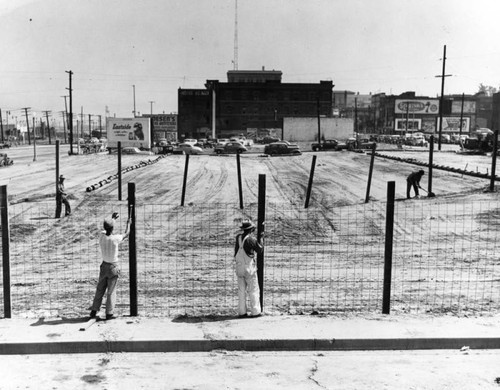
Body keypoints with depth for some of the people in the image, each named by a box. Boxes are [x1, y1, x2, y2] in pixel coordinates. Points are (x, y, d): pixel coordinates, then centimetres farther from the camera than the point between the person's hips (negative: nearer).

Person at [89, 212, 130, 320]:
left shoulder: (101, 237, -9)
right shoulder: (115, 239, -20)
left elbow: (106, 230, 15)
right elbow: (126, 234, -1)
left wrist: (112, 219, 26)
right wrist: (128, 223, 15)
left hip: (104, 265, 4)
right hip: (113, 267, -4)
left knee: (100, 290, 14)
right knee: (111, 291, 3)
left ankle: (94, 311, 20)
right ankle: (109, 313, 6)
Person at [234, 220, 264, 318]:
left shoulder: (238, 237, 1)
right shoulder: (251, 239, -15)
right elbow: (260, 249, -4)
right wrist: (260, 238, 5)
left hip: (239, 267, 5)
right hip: (249, 267, -5)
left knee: (241, 290, 11)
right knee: (253, 290, 4)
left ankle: (241, 312, 12)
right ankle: (255, 311, 5)